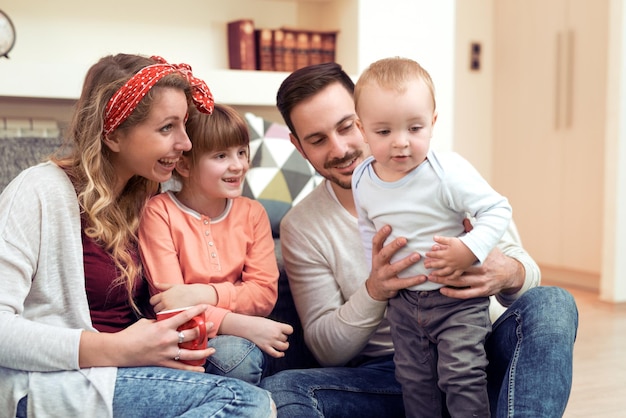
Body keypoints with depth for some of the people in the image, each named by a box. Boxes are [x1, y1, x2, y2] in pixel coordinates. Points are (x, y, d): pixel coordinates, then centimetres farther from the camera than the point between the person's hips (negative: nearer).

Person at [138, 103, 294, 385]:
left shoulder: (252, 213, 9)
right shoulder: (159, 212, -4)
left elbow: (265, 293, -2)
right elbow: (171, 306, -12)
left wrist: (204, 294, -20)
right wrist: (240, 325, -26)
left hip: (237, 339, 3)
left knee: (242, 354, -32)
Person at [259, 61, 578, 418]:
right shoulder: (301, 228, 1)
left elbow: (520, 264, -1)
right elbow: (327, 350, 0)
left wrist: (509, 275, -28)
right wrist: (373, 293, -22)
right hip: (390, 371, 0)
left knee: (552, 304, -27)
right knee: (277, 389, -25)